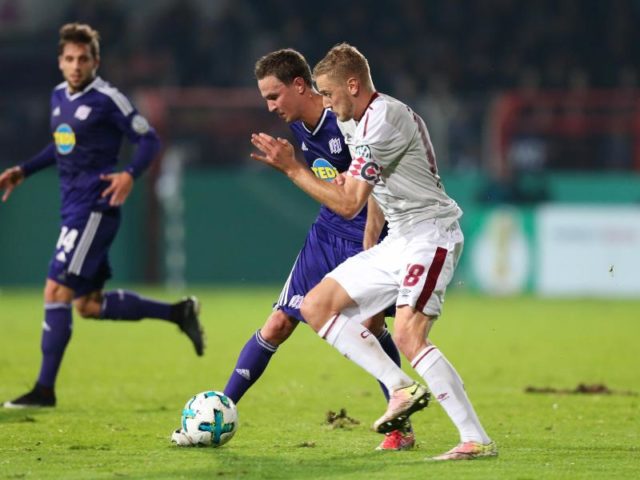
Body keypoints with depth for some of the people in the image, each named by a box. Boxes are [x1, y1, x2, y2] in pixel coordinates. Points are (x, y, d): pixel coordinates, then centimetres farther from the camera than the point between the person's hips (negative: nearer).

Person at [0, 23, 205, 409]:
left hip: (94, 209, -9)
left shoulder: (107, 99, -11)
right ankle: (180, 313, 24)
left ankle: (45, 389, -7)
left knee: (57, 292, -12)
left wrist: (130, 175, -24)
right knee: (88, 305, 11)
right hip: (73, 208, 9)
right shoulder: (59, 97, 13)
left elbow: (149, 139, -8)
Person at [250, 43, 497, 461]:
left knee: (408, 335, -25)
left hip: (430, 234, -10)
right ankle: (401, 388, -2)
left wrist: (292, 168, -13)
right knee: (317, 306, 5)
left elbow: (348, 204, -18)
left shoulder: (383, 121, -18)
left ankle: (477, 440, -24)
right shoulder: (355, 122, 13)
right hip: (398, 240, 10)